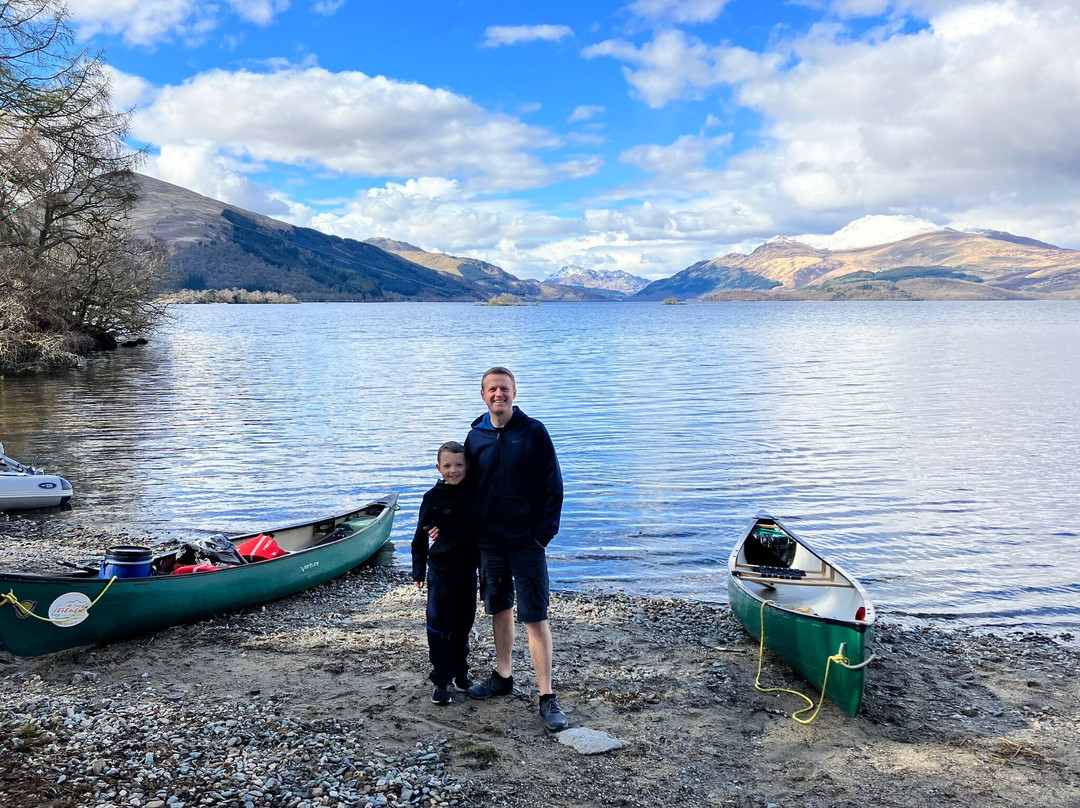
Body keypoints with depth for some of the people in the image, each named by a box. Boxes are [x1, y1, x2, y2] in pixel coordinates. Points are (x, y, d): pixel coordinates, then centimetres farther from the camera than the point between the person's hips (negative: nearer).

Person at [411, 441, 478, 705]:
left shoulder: (474, 493, 1)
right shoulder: (433, 497, -5)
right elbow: (421, 536, 0)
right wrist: (418, 571, -2)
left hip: (467, 570, 3)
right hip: (440, 571, -2)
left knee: (463, 626, 14)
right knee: (438, 627, -1)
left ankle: (461, 673, 29)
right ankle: (441, 681, 8)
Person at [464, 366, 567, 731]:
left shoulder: (534, 432, -6)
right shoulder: (475, 437, 5)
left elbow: (553, 486, -5)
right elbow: (467, 486, 15)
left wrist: (545, 532, -11)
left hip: (527, 541, -4)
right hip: (488, 541, 4)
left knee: (535, 617, -5)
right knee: (499, 609, 18)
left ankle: (547, 698, 0)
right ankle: (503, 677, 35)